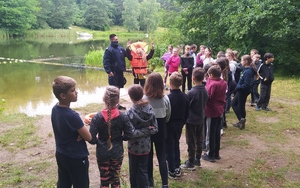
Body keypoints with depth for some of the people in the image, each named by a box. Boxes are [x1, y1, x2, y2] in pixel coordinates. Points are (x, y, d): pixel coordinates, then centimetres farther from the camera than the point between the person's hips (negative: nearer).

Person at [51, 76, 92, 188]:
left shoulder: (55, 109, -6)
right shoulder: (72, 116, -30)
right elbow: (88, 137, -21)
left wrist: (80, 132, -10)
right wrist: (82, 132, -1)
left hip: (61, 155, 8)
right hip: (76, 157, -8)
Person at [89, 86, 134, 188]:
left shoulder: (97, 117, -17)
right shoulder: (123, 117, -14)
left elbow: (92, 139, -18)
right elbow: (129, 135, -11)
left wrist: (99, 141, 3)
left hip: (102, 153, 0)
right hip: (117, 152, 1)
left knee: (104, 179, 17)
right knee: (115, 178, 19)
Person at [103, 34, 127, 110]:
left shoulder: (121, 48, 11)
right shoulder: (108, 50, -9)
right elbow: (105, 62, -15)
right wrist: (109, 71, -23)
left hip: (120, 72, 6)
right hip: (113, 72, -6)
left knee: (118, 88, 13)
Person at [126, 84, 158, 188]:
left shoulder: (130, 112, -21)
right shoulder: (150, 109, -8)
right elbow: (155, 129, -6)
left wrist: (141, 131, -8)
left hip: (134, 147, -3)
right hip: (146, 146, 4)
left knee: (134, 171, 17)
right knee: (143, 171, 18)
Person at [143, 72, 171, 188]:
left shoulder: (144, 99, -20)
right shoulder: (165, 99, -12)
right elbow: (168, 117, 0)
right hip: (161, 131, 2)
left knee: (148, 156, 16)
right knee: (162, 156, 10)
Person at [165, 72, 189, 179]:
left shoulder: (168, 98, -25)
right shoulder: (185, 97, -5)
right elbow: (186, 113, 4)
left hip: (169, 126, -6)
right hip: (179, 125, 6)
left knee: (169, 148, 8)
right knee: (176, 145, 21)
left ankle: (172, 171, 17)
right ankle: (177, 168, 31)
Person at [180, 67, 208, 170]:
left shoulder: (191, 92, -23)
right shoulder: (205, 91, -3)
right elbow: (204, 104, 7)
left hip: (191, 120, -6)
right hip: (201, 119, 6)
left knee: (191, 142, 5)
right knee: (199, 140, 17)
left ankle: (190, 163, 15)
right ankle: (197, 160, 31)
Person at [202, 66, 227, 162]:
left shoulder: (213, 84, -22)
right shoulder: (224, 83, 4)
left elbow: (207, 96, -21)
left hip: (211, 112, -8)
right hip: (220, 111, 8)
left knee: (210, 134, 5)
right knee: (217, 133, 18)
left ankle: (210, 155, 15)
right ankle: (216, 153, 28)